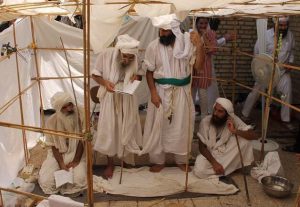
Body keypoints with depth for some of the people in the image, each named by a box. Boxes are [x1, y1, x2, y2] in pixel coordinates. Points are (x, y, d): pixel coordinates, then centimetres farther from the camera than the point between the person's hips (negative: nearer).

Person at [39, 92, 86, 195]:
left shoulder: (81, 114, -17)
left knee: (79, 179, -25)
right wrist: (61, 165, -17)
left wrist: (76, 160, -14)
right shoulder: (51, 121, -13)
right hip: (58, 154, 1)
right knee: (46, 181, -16)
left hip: (77, 153, -1)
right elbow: (54, 146, -5)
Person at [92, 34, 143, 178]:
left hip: (128, 99, 2)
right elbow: (95, 74, -9)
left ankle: (126, 157, 36)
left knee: (127, 129, 13)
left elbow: (140, 74, 3)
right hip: (110, 98, -2)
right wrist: (105, 83, -28)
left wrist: (137, 77, -20)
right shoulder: (105, 55, -20)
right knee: (109, 130, 5)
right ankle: (110, 163, 23)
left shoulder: (135, 59, -13)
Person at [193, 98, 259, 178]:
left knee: (244, 138, -24)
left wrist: (235, 131, -37)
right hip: (210, 154, 0)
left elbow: (254, 136, -21)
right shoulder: (205, 122, -18)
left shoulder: (234, 120, -16)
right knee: (199, 171, -30)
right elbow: (202, 147, -13)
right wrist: (214, 163, -26)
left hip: (227, 154, 1)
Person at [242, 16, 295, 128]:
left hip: (283, 70, 3)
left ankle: (286, 119, 17)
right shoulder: (266, 35, -16)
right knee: (256, 92, 4)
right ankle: (245, 114, 20)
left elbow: (291, 50, 13)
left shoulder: (290, 35, -2)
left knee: (287, 93, 1)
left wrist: (290, 61, 0)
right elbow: (257, 51, -9)